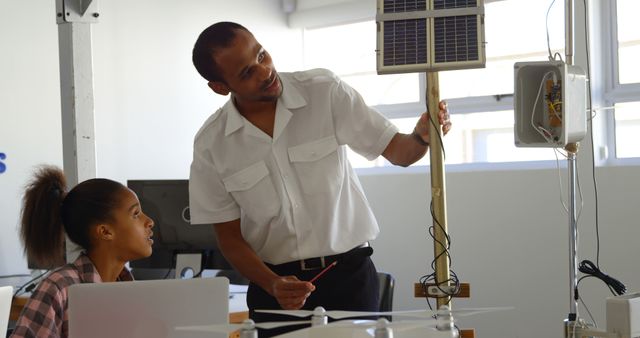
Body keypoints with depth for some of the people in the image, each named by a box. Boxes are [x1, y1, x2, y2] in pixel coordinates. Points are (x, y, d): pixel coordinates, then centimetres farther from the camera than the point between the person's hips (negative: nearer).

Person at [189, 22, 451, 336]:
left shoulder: (324, 91, -7)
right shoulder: (210, 144, -5)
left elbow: (397, 151, -3)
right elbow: (229, 236, 0)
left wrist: (421, 137, -26)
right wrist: (273, 285, -16)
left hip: (348, 273, 0)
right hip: (273, 281, 1)